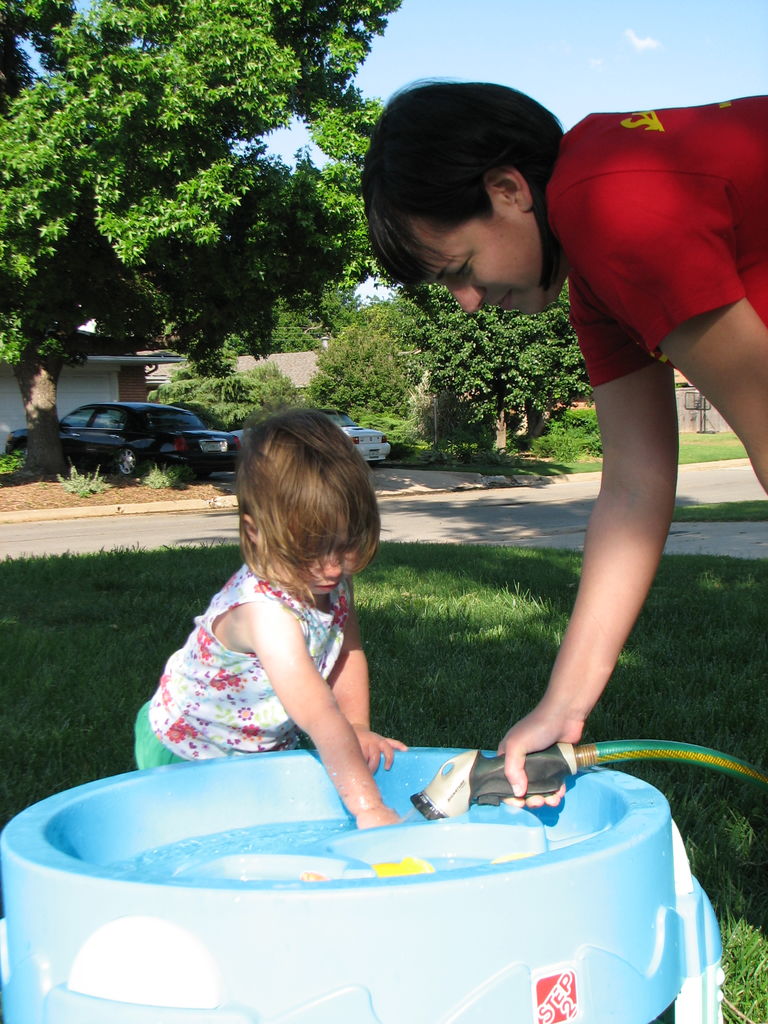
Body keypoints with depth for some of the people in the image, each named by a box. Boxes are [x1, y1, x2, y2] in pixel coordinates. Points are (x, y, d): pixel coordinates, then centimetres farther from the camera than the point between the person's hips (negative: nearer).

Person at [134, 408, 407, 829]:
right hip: (189, 757, -6)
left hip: (267, 745, 6)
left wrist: (358, 728, -12)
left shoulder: (331, 577, -14)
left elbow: (347, 651, 1)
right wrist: (368, 808, -46)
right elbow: (318, 715, -44)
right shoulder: (264, 610, -39)